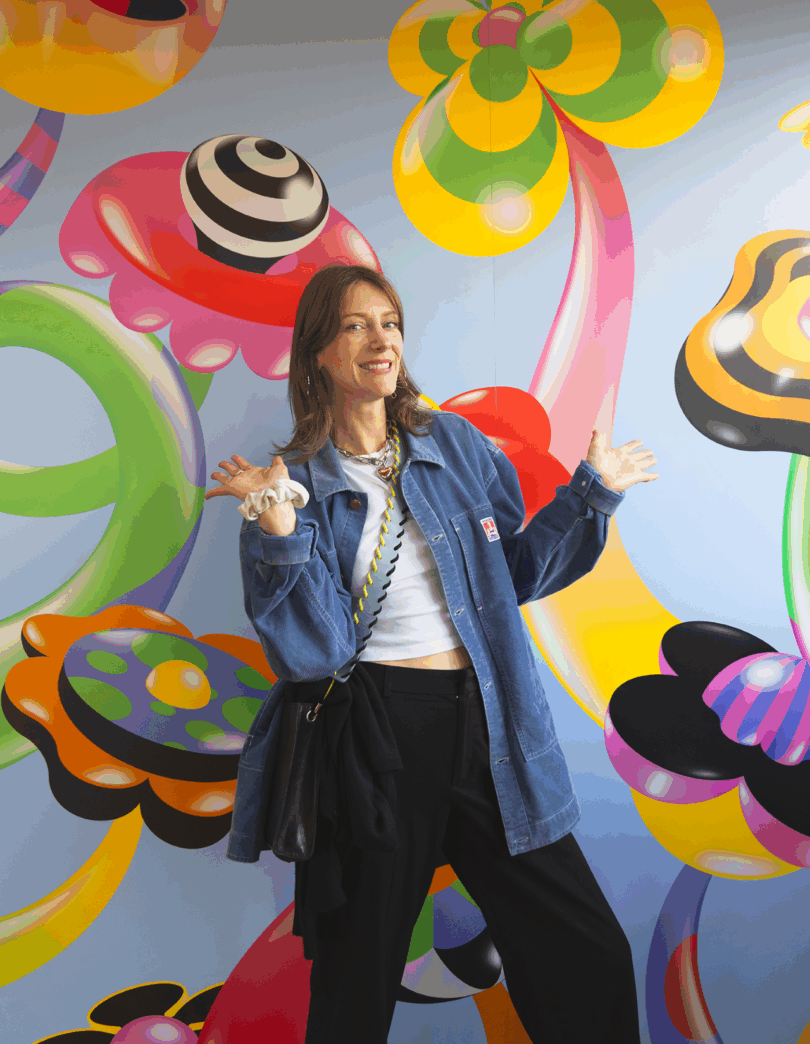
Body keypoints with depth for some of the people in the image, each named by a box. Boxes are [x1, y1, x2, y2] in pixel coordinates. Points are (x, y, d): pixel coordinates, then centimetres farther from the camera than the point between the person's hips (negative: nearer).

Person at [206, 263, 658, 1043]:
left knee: (591, 961, 9)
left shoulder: (457, 445, 5)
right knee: (356, 981, 16)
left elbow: (517, 573, 13)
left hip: (486, 725, 3)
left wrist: (590, 493, 6)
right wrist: (279, 532, -24)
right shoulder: (291, 485, -4)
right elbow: (312, 654, -12)